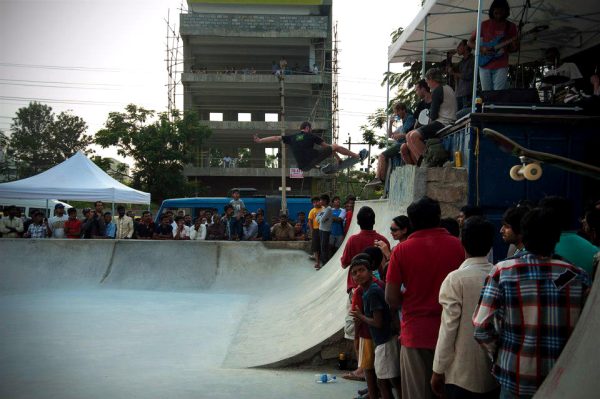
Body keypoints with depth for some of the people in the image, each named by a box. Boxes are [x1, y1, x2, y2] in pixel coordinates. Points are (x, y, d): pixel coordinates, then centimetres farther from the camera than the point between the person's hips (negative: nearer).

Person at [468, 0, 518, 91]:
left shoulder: (510, 26, 6)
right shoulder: (485, 24, 5)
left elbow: (513, 48, 10)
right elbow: (470, 42, 8)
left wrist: (515, 47, -14)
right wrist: (481, 49, -11)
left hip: (501, 67, -1)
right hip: (485, 66, 1)